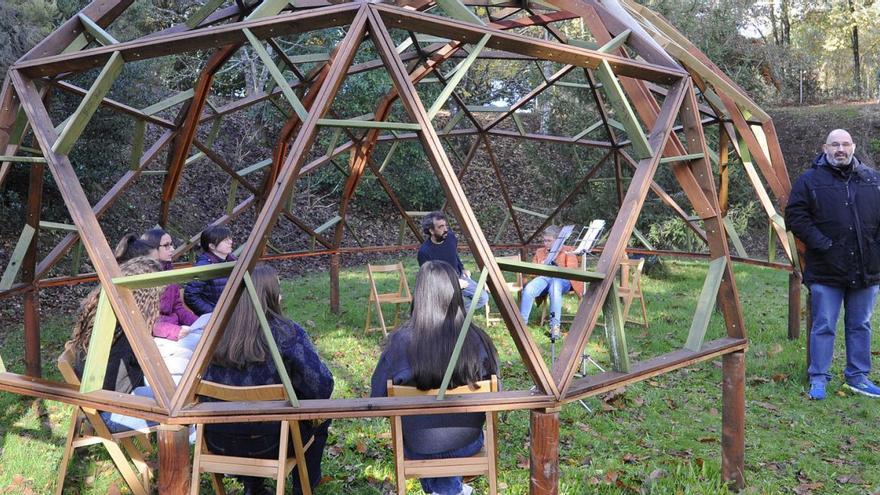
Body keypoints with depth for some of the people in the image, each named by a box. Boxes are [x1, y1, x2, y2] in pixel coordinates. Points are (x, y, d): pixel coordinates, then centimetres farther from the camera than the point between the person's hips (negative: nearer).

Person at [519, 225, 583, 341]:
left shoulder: (567, 251, 16)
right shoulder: (539, 252, 28)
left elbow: (572, 270, 3)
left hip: (562, 279, -3)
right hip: (544, 278, 3)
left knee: (554, 287, -42)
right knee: (528, 289, -33)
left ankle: (555, 326, -40)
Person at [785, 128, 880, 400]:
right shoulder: (809, 180, -2)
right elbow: (795, 216, -5)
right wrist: (821, 243, -12)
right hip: (826, 270, -4)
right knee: (823, 326, 1)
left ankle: (858, 377, 26)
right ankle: (818, 379, 10)